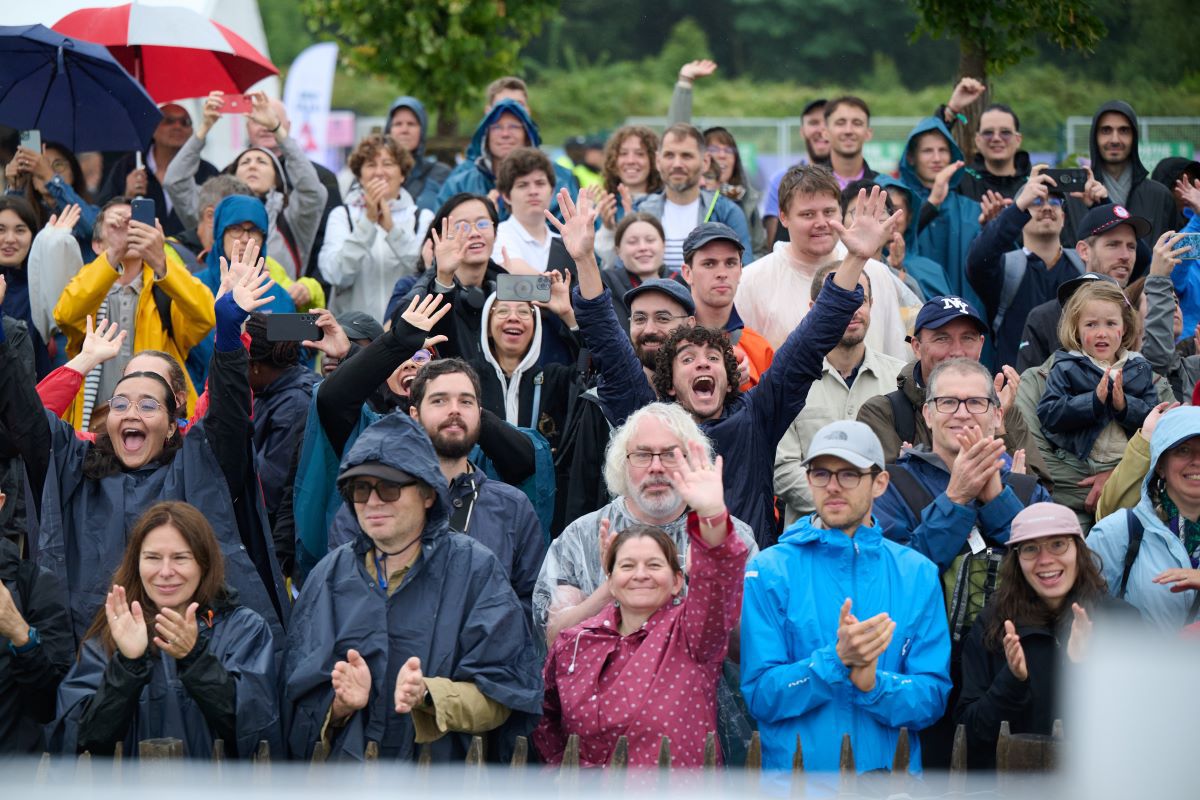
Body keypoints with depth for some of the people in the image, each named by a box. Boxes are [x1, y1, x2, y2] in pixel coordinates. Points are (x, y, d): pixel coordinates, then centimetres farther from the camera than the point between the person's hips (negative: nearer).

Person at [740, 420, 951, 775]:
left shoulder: (917, 574, 9)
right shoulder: (769, 570, 4)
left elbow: (932, 699, 4)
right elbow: (761, 696, -2)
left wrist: (872, 684, -14)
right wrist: (837, 659, -15)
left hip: (890, 769, 1)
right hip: (794, 774, -1)